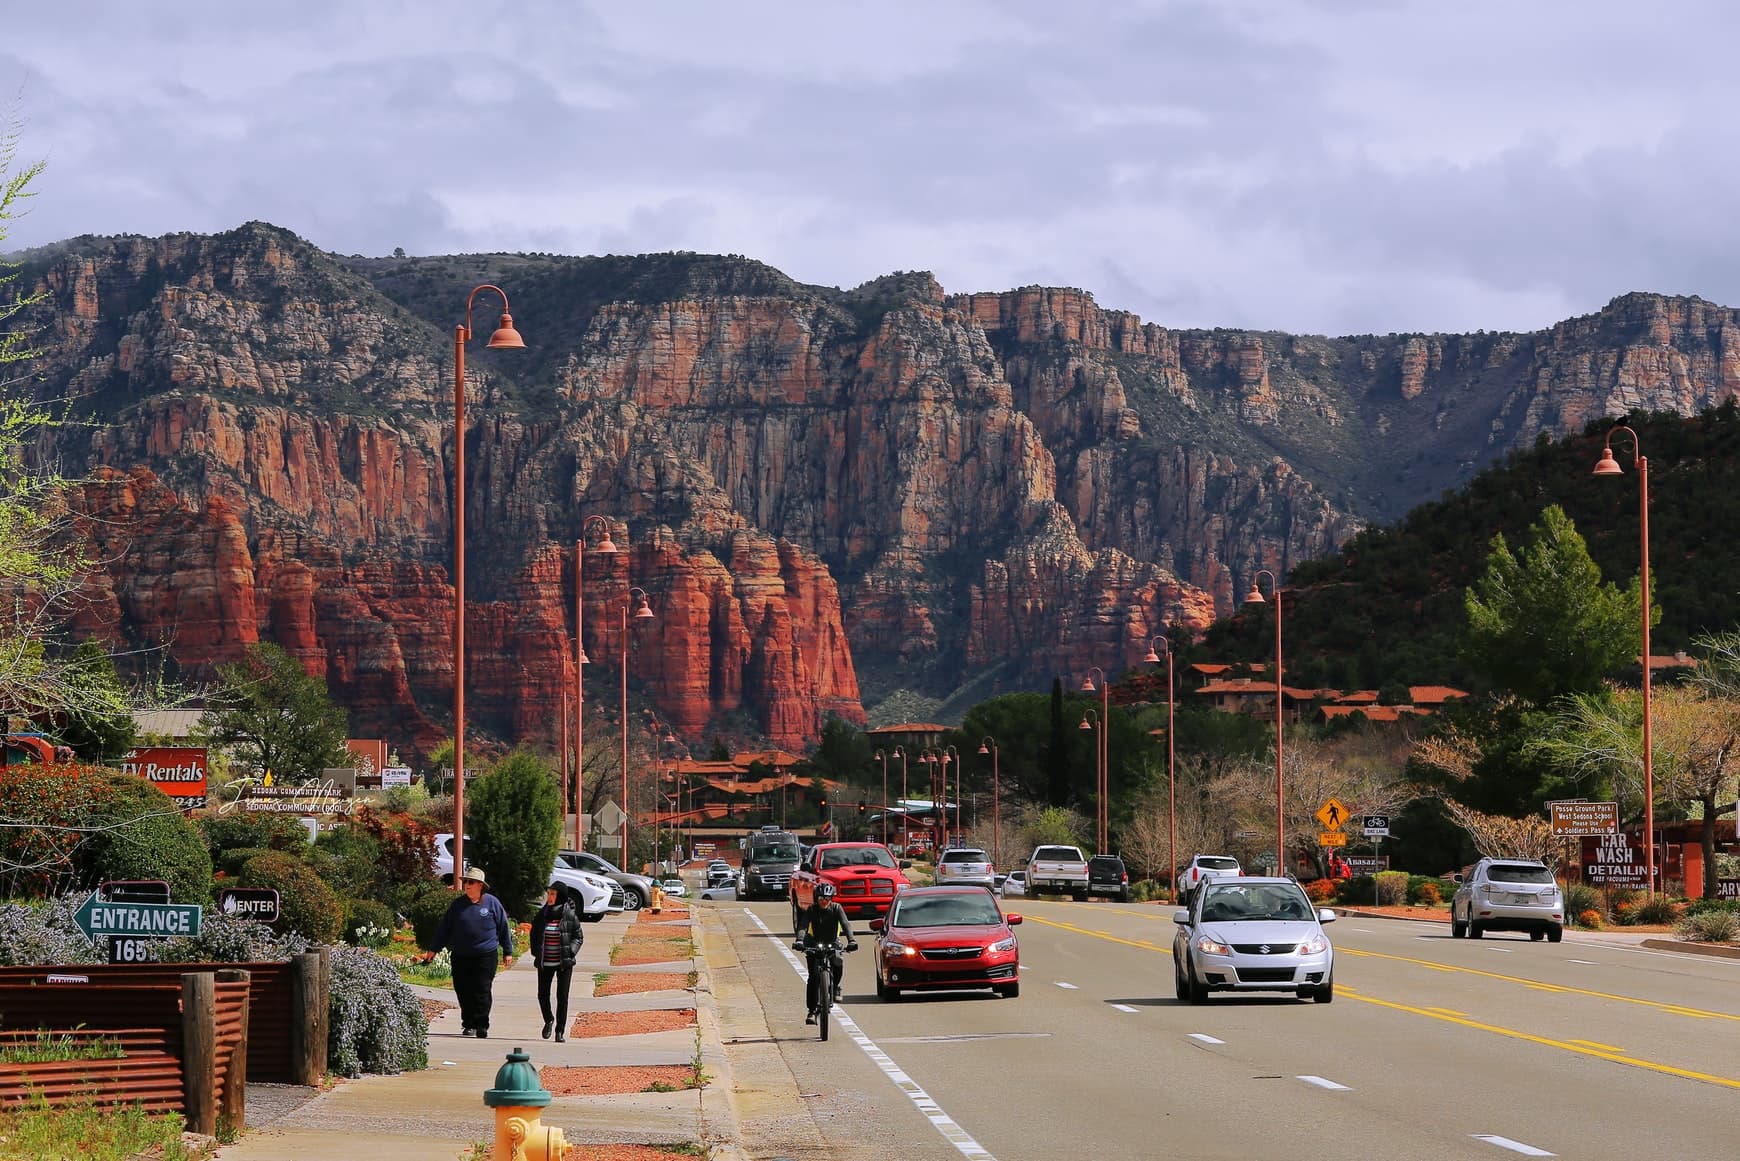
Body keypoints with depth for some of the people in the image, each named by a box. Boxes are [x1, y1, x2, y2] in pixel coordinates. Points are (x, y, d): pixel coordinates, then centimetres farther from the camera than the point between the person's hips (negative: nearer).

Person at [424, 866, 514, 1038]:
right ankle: (469, 1025, 17)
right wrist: (434, 949, 11)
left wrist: (508, 951, 8)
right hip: (460, 956, 3)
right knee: (463, 992, 4)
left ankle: (481, 1026, -4)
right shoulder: (457, 905, 8)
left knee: (481, 991, -8)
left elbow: (503, 928, 7)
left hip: (486, 955, -3)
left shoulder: (492, 903, 2)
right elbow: (444, 928, 13)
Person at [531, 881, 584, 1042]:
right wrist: (536, 952, 1)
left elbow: (579, 937, 2)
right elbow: (534, 935, 15)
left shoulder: (570, 915, -4)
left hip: (564, 962, -3)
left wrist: (570, 952, -11)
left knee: (562, 997, -2)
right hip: (545, 962, 3)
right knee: (543, 994, 4)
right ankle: (548, 1021, 31)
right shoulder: (541, 915, 4)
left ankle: (560, 1031, 6)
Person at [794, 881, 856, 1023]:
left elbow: (845, 924, -23)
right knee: (813, 978, -13)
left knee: (839, 963, -30)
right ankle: (812, 1010, -10)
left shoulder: (836, 909, -11)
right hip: (814, 945, 0)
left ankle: (835, 986, 1)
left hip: (833, 943, 0)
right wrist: (799, 941, -45)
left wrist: (851, 940, -41)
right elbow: (803, 926, -25)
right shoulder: (811, 910, -12)